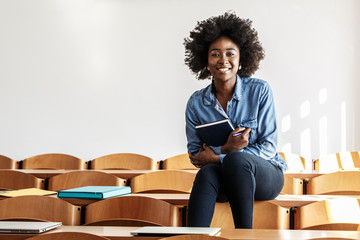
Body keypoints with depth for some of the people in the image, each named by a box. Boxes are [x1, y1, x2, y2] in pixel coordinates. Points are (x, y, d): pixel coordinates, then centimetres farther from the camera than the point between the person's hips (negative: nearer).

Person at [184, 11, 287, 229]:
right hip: (225, 181, 2)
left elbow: (269, 147, -8)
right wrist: (226, 149, -18)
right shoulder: (196, 103, 0)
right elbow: (196, 155, 4)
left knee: (235, 159, -34)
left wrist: (218, 156, -16)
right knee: (207, 172, -33)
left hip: (266, 175, -1)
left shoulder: (259, 91, -6)